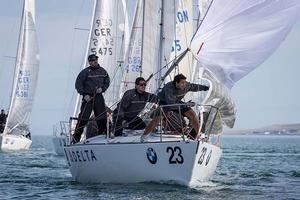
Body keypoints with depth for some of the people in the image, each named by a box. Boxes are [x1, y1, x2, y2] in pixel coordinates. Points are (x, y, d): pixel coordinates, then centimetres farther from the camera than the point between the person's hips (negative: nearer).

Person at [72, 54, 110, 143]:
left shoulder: (102, 71, 8)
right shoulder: (85, 72, -6)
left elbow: (107, 82, 19)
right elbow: (78, 84, -5)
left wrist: (102, 88, 0)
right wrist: (84, 94, -12)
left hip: (99, 96, 4)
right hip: (88, 97, -4)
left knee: (102, 118, 5)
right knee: (83, 118, -7)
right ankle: (76, 138, -3)